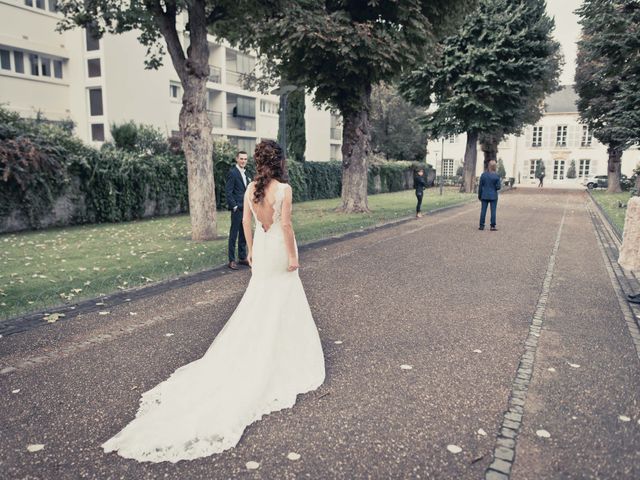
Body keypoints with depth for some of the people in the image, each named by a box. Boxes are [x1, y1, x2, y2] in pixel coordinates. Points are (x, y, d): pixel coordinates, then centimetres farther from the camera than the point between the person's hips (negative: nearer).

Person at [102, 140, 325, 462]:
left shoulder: (250, 188, 0)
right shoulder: (284, 189, -18)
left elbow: (246, 221, 5)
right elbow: (286, 224, -19)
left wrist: (251, 250, 15)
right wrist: (292, 255, -10)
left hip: (261, 249, 6)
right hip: (279, 250, -6)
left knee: (258, 306, 18)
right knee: (282, 307, 8)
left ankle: (251, 357, 25)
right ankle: (282, 359, 20)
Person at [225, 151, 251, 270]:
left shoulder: (245, 173, 15)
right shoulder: (232, 172, -10)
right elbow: (228, 192, -14)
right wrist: (234, 206, -17)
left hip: (245, 209, 8)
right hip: (237, 209, -8)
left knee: (244, 234, 13)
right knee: (234, 234, -2)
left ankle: (242, 258, 23)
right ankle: (231, 260, 4)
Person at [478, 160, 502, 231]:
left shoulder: (483, 175, -2)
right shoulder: (496, 176, -9)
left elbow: (480, 186, 2)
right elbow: (498, 187, -10)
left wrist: (479, 195, 10)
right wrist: (500, 186, 14)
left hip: (484, 196, 2)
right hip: (493, 196, -2)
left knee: (483, 211, 4)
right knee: (493, 211, 3)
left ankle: (482, 226, 6)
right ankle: (492, 226, 4)